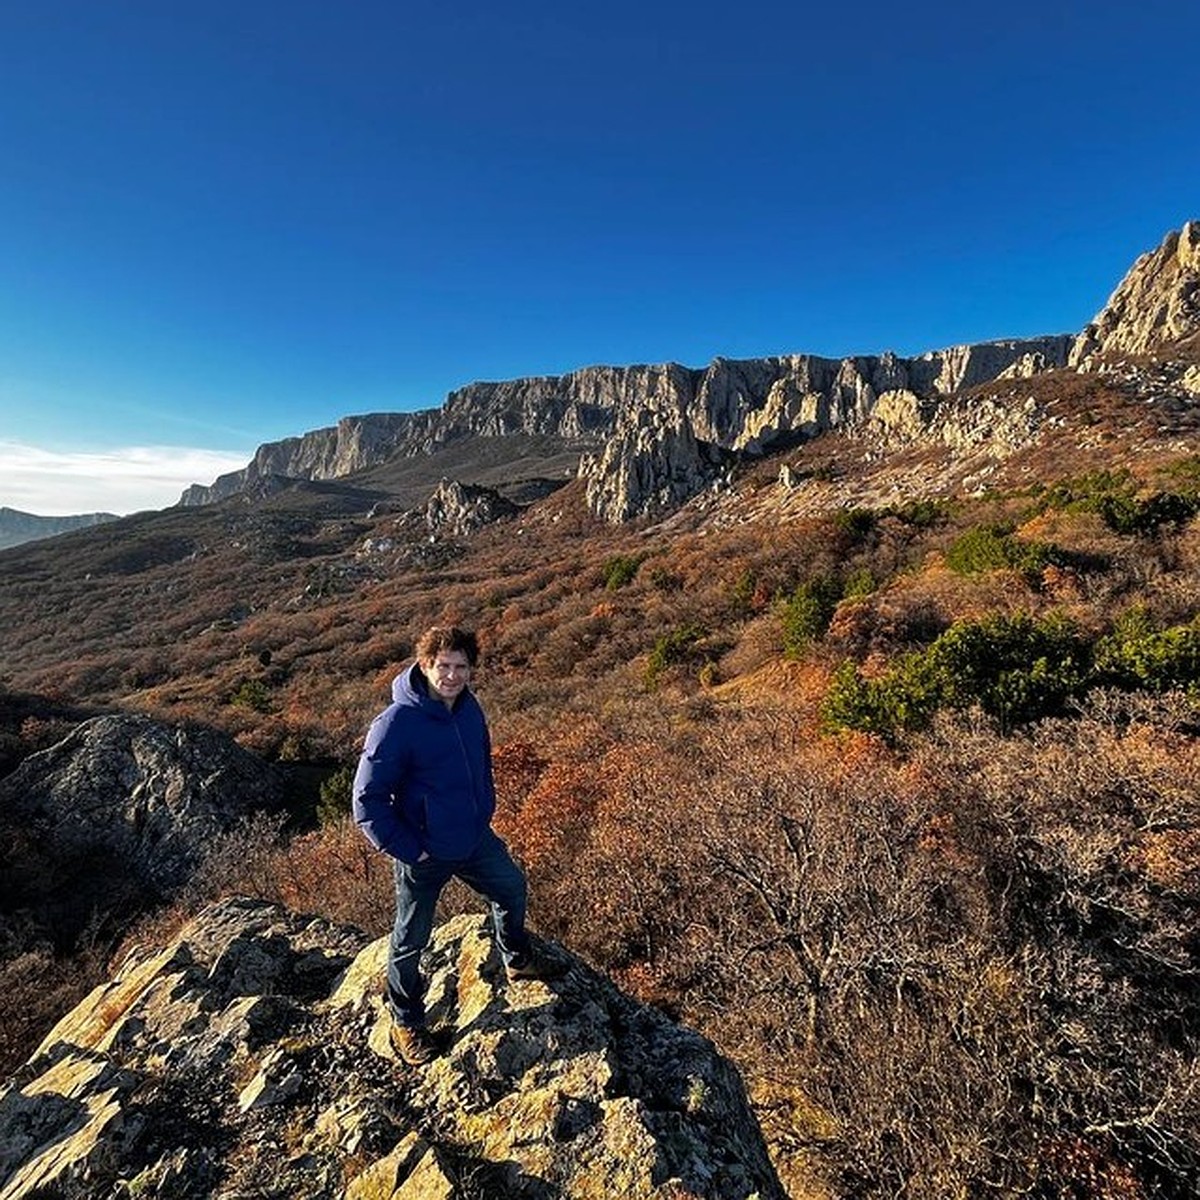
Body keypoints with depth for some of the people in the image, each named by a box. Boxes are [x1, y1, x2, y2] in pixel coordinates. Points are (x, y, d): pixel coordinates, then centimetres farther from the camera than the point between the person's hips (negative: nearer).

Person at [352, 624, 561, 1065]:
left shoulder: (469, 708, -7)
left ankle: (518, 960, 53)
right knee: (411, 940, 15)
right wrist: (409, 850, -19)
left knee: (512, 888, 23)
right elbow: (368, 801, -22)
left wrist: (485, 810, 8)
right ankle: (405, 1021, 43)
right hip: (424, 855, -6)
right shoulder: (396, 724, -28)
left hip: (476, 839, 6)